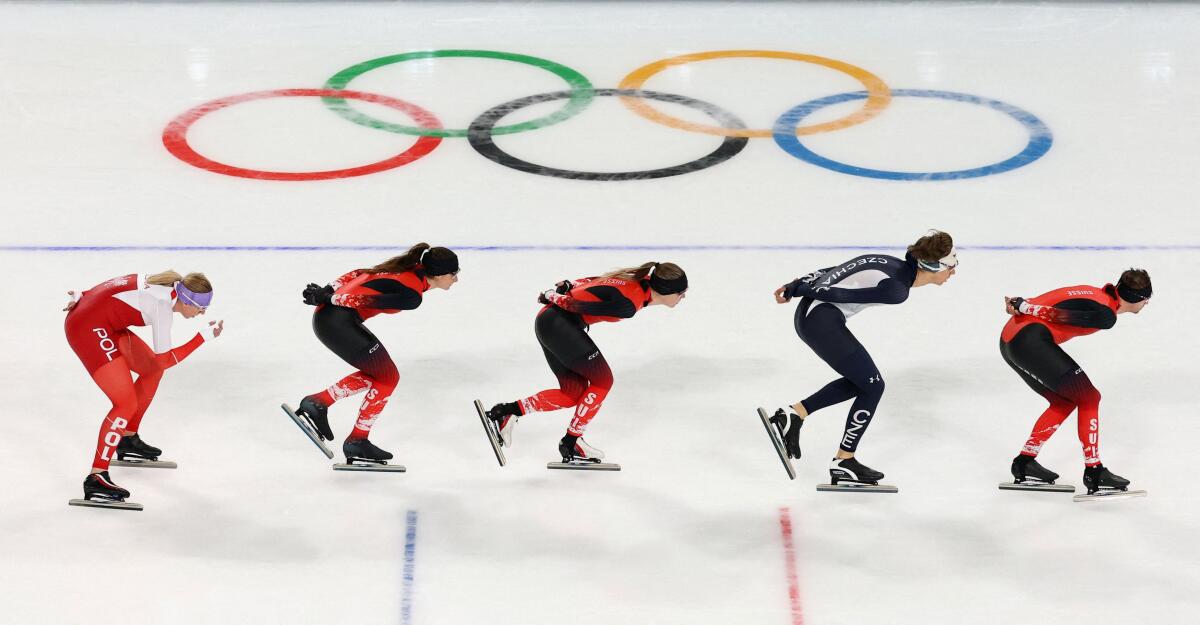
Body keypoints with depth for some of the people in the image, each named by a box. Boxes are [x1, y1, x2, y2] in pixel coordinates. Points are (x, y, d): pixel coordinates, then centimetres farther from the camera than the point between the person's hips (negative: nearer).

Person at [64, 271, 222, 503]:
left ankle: (128, 439, 36)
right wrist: (204, 336, -15)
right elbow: (165, 360, -16)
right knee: (127, 403, -16)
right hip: (88, 329, -11)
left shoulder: (166, 284, 4)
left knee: (151, 370, 21)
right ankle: (96, 479, -19)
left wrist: (83, 298, 15)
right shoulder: (163, 307, -20)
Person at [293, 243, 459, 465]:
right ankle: (357, 441, 13)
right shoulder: (412, 295, -15)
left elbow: (358, 275, 12)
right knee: (388, 378, 7)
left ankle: (317, 403, 17)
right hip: (340, 322, -9)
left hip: (324, 317, 9)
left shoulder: (407, 268, 13)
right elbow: (367, 300, -18)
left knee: (375, 374, 19)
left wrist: (329, 292, 6)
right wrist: (329, 299, -10)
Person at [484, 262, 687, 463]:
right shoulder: (628, 304, -23)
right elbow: (577, 303, -18)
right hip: (559, 323, -10)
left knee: (574, 393, 10)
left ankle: (508, 411, 8)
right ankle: (571, 442, 9)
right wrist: (554, 298, -3)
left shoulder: (641, 281, 5)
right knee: (602, 381, 2)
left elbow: (591, 284, 12)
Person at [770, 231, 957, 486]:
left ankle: (794, 415, 17)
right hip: (822, 321, -9)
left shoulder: (896, 265, 10)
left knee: (860, 381, 18)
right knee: (873, 386, 3)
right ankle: (843, 463, 11)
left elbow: (834, 272, 12)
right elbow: (839, 293, -16)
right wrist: (798, 290, -4)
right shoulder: (896, 288, -18)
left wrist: (796, 286, 13)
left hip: (809, 313, 9)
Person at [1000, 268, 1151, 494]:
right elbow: (1060, 315, -13)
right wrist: (1023, 306, -5)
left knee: (1065, 401, 20)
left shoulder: (1098, 294, 17)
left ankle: (1025, 462, 22)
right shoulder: (1105, 314, -11)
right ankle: (1094, 471, 2)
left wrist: (1023, 305, -2)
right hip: (1030, 339, -10)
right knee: (1088, 398, 0)